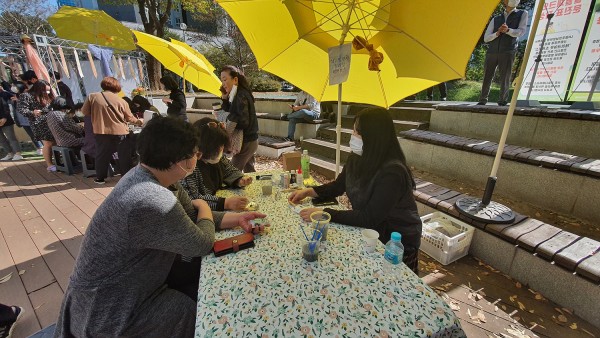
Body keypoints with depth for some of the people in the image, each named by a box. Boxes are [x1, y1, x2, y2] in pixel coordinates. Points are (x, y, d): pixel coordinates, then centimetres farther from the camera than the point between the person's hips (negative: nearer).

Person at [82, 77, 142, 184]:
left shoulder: (92, 97, 0)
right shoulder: (121, 101, -4)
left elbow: (84, 112, 7)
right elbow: (129, 118, 3)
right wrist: (138, 121, 22)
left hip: (102, 132, 2)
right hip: (120, 132, -2)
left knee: (102, 155, 15)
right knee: (124, 156, 9)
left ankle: (100, 177, 23)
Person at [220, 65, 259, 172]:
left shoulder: (240, 96, -19)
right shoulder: (239, 94, 9)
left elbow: (244, 122, -25)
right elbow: (231, 113, 12)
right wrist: (225, 98, -1)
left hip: (246, 142, -10)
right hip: (250, 140, 10)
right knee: (249, 170, 22)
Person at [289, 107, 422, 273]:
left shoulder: (392, 172, -28)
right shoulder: (356, 159, -6)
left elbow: (369, 218, -30)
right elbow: (337, 186, 9)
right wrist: (309, 191, -3)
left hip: (397, 243, -6)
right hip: (367, 230, 6)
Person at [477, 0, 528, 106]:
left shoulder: (522, 14, 14)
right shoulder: (495, 19, 16)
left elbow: (521, 32, 0)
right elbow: (486, 38, 8)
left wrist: (508, 30, -19)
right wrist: (497, 33, -12)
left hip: (507, 52, -1)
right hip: (492, 52, 1)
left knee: (505, 78, -6)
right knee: (487, 77, 1)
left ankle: (502, 102, -1)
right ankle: (482, 100, 10)